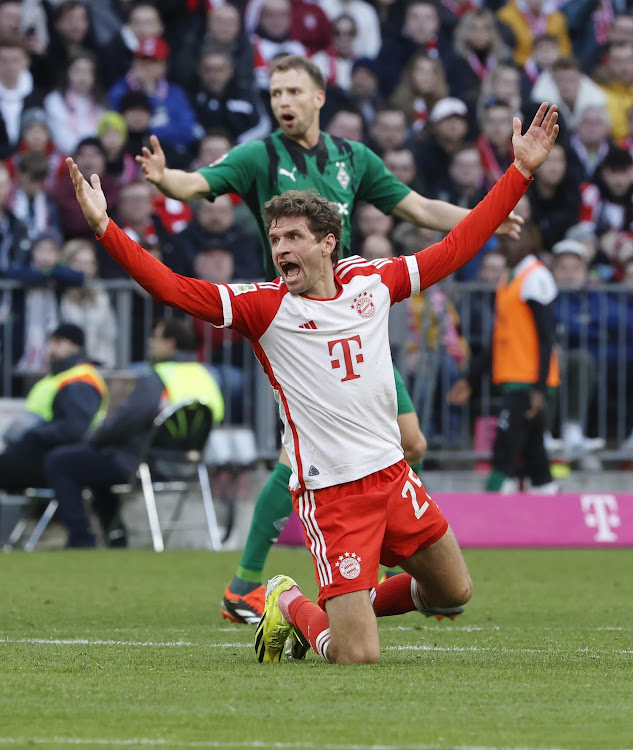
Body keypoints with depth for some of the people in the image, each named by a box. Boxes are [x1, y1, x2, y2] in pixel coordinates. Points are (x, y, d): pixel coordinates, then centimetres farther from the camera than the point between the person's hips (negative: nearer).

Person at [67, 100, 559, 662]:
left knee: (453, 592, 18)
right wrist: (103, 226, -28)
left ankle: (350, 606, 38)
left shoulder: (373, 281, 4)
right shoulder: (264, 306, -8)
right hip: (330, 493, -5)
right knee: (358, 658, -10)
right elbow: (172, 288, -17)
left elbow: (457, 247, 12)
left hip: (391, 473, 6)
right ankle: (290, 604, 21)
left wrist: (521, 171, 11)